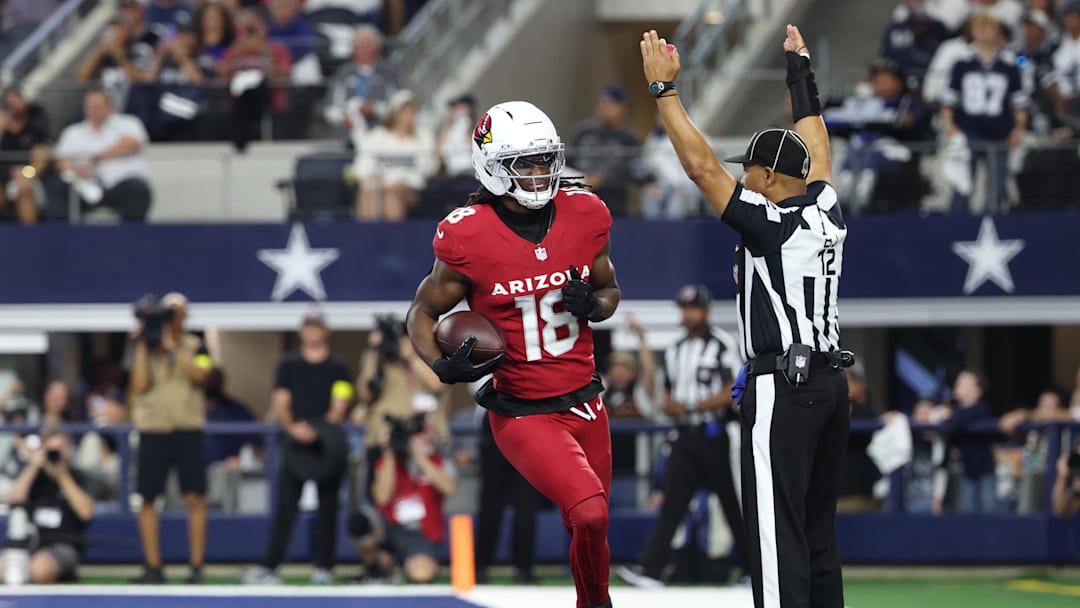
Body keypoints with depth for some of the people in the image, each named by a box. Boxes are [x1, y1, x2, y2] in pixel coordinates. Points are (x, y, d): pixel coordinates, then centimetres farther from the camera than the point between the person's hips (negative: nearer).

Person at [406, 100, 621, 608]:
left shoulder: (584, 217, -2)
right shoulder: (469, 237, -14)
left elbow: (610, 288, 15)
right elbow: (423, 311, -2)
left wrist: (594, 305, -9)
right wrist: (442, 366, -21)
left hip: (583, 401, 5)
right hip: (521, 412, -5)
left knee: (589, 529, 13)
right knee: (589, 515, -22)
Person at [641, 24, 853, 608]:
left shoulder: (769, 222, -11)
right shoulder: (827, 214, 9)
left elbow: (701, 166, -13)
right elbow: (815, 149, 24)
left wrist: (664, 88, -8)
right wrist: (800, 71, 36)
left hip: (782, 387, -8)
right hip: (830, 381, 8)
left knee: (777, 529, -11)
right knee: (817, 528, 12)